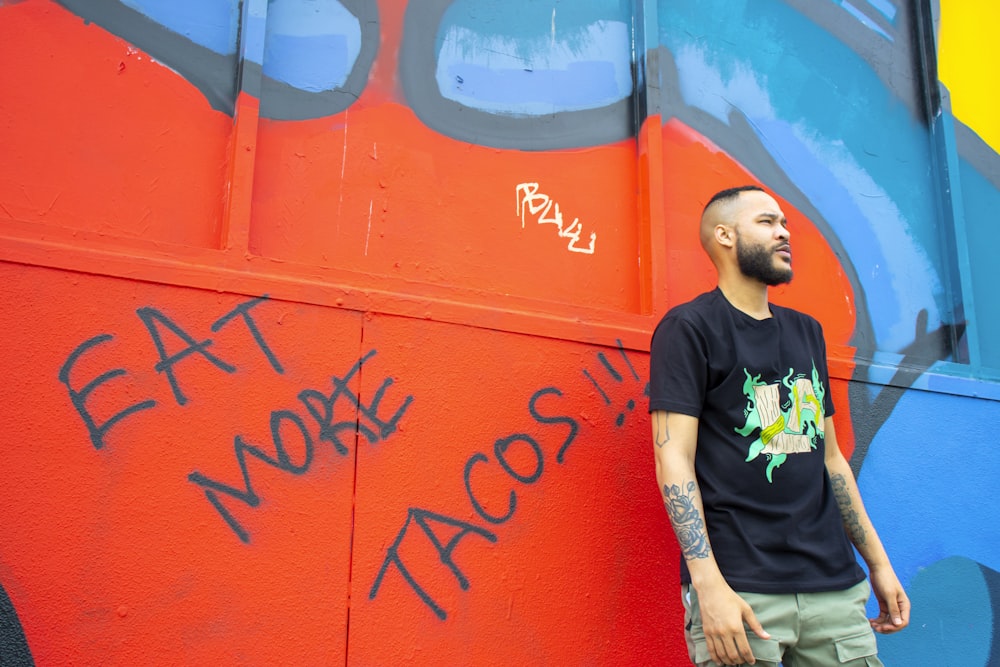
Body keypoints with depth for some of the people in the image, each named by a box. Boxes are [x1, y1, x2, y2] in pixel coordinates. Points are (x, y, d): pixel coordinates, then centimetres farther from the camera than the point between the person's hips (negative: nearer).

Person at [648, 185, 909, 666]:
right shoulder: (688, 327, -3)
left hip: (834, 585, 6)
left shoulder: (806, 331, 17)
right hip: (741, 588, -6)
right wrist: (708, 583, -20)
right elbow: (674, 460, -12)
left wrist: (878, 561, 16)